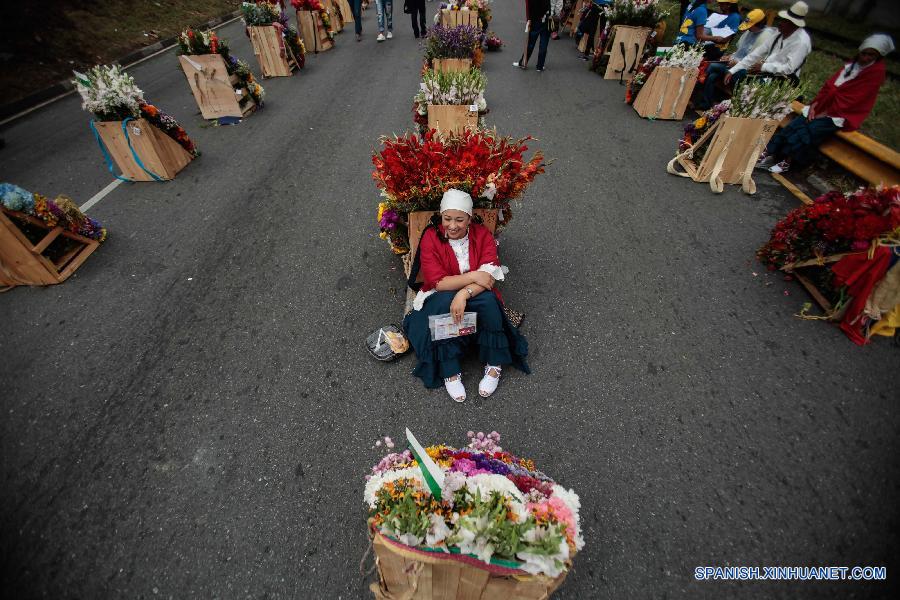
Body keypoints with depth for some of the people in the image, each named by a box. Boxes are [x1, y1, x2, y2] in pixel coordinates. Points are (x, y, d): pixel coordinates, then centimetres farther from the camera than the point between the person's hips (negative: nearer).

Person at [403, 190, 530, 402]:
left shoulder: (483, 235, -8)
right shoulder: (430, 238, -12)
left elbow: (489, 277, -19)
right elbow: (437, 283, -19)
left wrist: (464, 293, -37)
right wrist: (473, 276, -27)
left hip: (476, 297, 1)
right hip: (442, 298, -1)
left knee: (488, 299, -31)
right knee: (444, 301, -35)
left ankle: (494, 365, -15)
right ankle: (450, 372, -24)